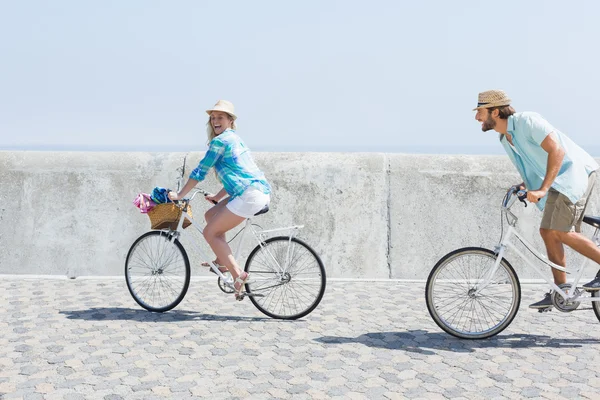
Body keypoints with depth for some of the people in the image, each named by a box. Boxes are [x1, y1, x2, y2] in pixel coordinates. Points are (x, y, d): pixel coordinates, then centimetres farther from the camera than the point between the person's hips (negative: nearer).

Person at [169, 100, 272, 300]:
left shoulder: (219, 141, -4)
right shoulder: (235, 139, 25)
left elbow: (200, 171, -3)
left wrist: (179, 195, 5)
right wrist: (217, 197, 31)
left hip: (250, 195, -10)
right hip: (261, 191, 10)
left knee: (210, 232, -2)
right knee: (211, 215, 20)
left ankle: (238, 274, -8)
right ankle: (223, 261, 20)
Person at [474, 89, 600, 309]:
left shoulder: (527, 121, -18)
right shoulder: (505, 137, 9)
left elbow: (557, 151, -26)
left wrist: (542, 189, -30)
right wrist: (525, 184, 3)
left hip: (575, 172, -9)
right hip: (558, 181, 9)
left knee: (560, 232, -17)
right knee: (548, 232, 6)